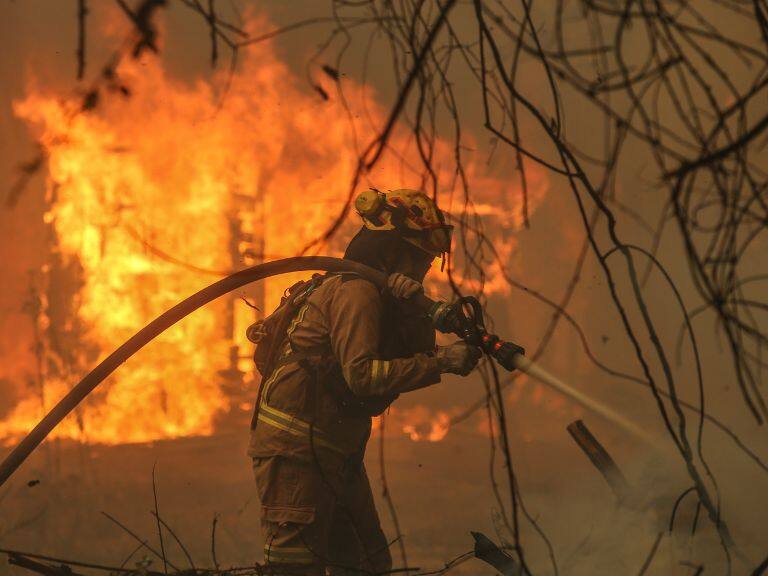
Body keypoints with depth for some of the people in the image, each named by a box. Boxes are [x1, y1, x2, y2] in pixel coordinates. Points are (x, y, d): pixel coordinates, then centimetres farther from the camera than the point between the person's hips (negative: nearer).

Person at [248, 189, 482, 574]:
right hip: (295, 449, -10)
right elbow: (362, 375, -26)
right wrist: (441, 362, -27)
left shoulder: (377, 294, 15)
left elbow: (416, 352, 5)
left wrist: (413, 310, -14)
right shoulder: (357, 291, -15)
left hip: (333, 453, 10)